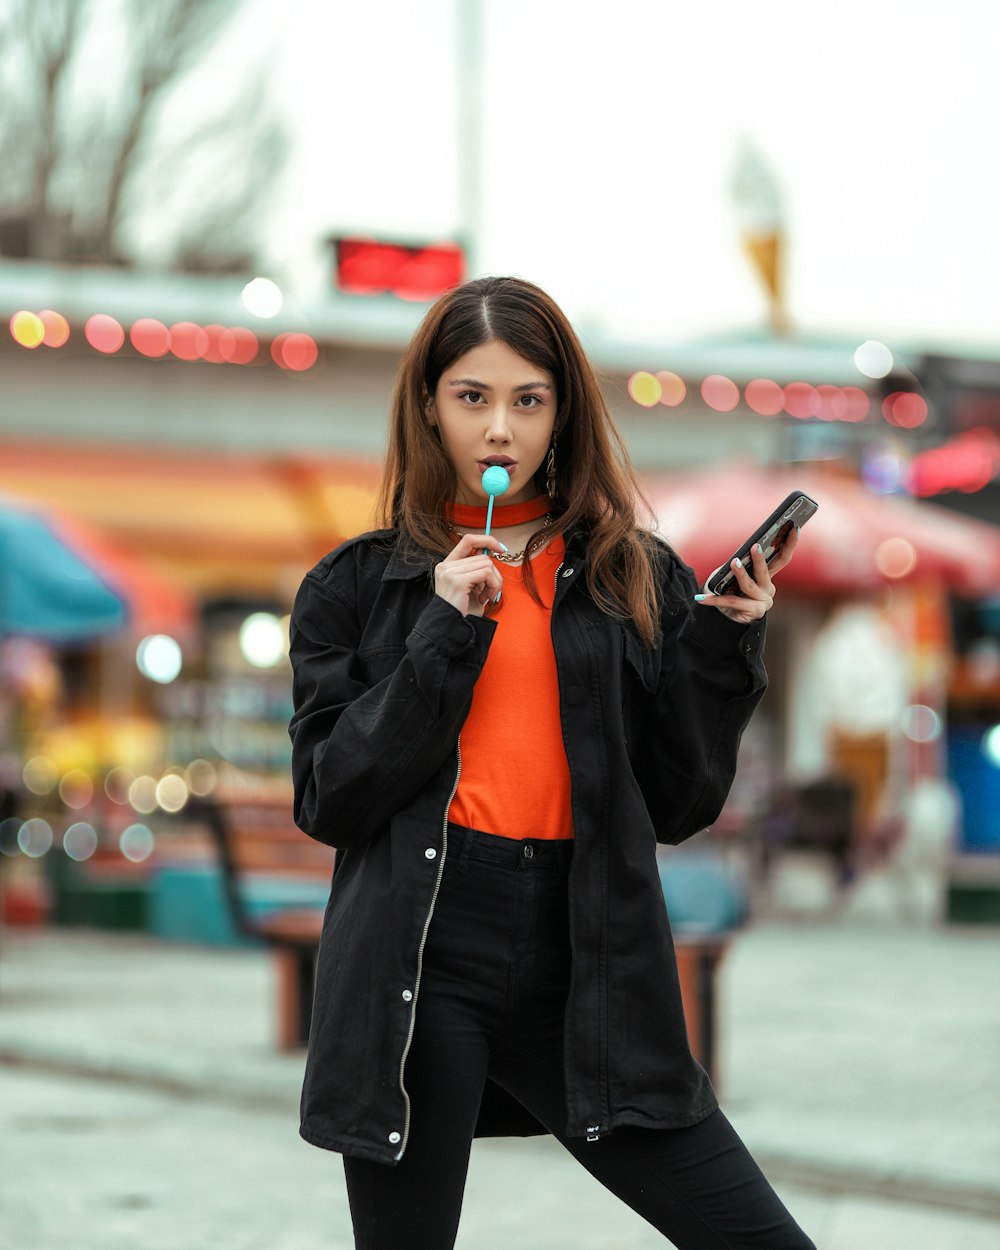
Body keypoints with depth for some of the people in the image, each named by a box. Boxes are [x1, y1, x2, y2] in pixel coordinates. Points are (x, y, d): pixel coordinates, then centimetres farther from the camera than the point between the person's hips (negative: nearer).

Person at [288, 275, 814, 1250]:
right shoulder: (356, 586, 7)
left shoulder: (636, 579, 10)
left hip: (583, 974, 1)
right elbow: (328, 801, -3)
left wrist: (721, 651, -5)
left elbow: (678, 806, 7)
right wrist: (446, 636, -9)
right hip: (421, 965, -1)